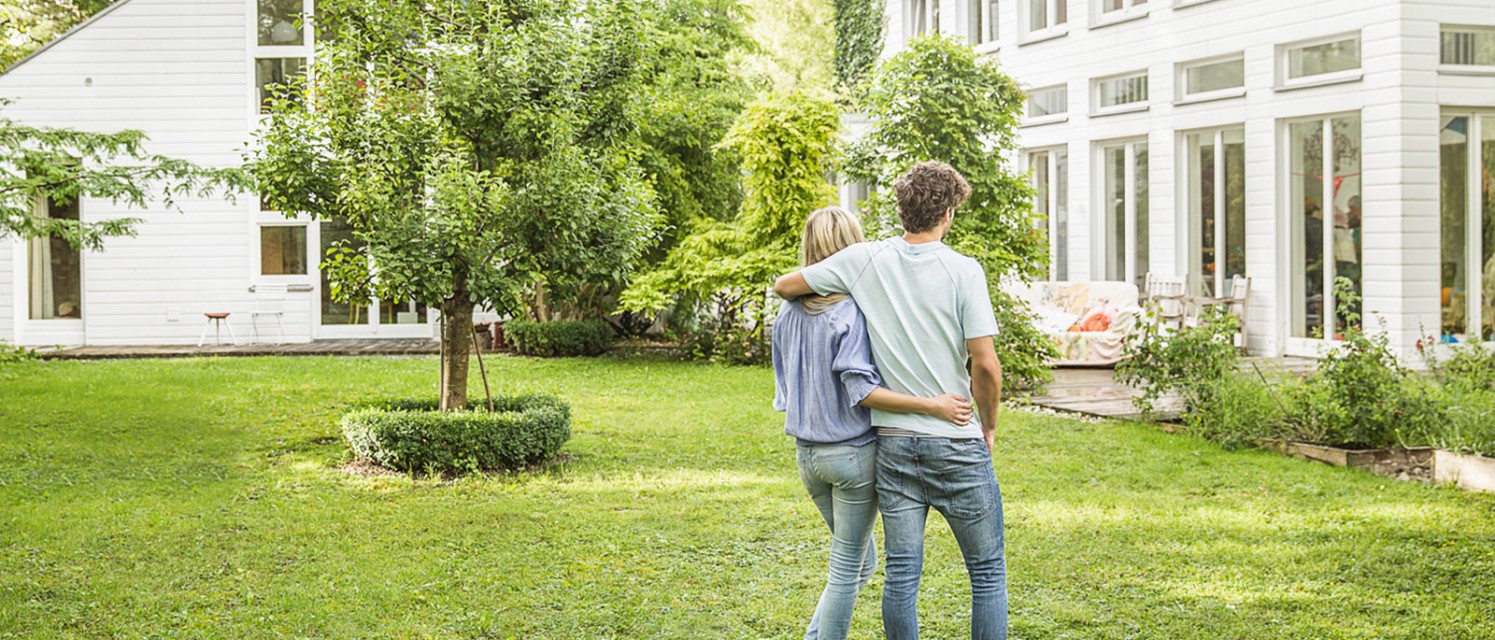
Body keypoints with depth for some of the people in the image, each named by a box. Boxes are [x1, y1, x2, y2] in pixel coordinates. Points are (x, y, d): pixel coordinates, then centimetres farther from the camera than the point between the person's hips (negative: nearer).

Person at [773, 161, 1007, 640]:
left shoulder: (866, 261, -2)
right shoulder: (964, 271, -11)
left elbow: (784, 287, 5)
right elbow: (986, 366, -15)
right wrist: (988, 426, 2)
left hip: (894, 440, 3)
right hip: (956, 441, -3)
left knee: (902, 573, 8)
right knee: (987, 571, 9)